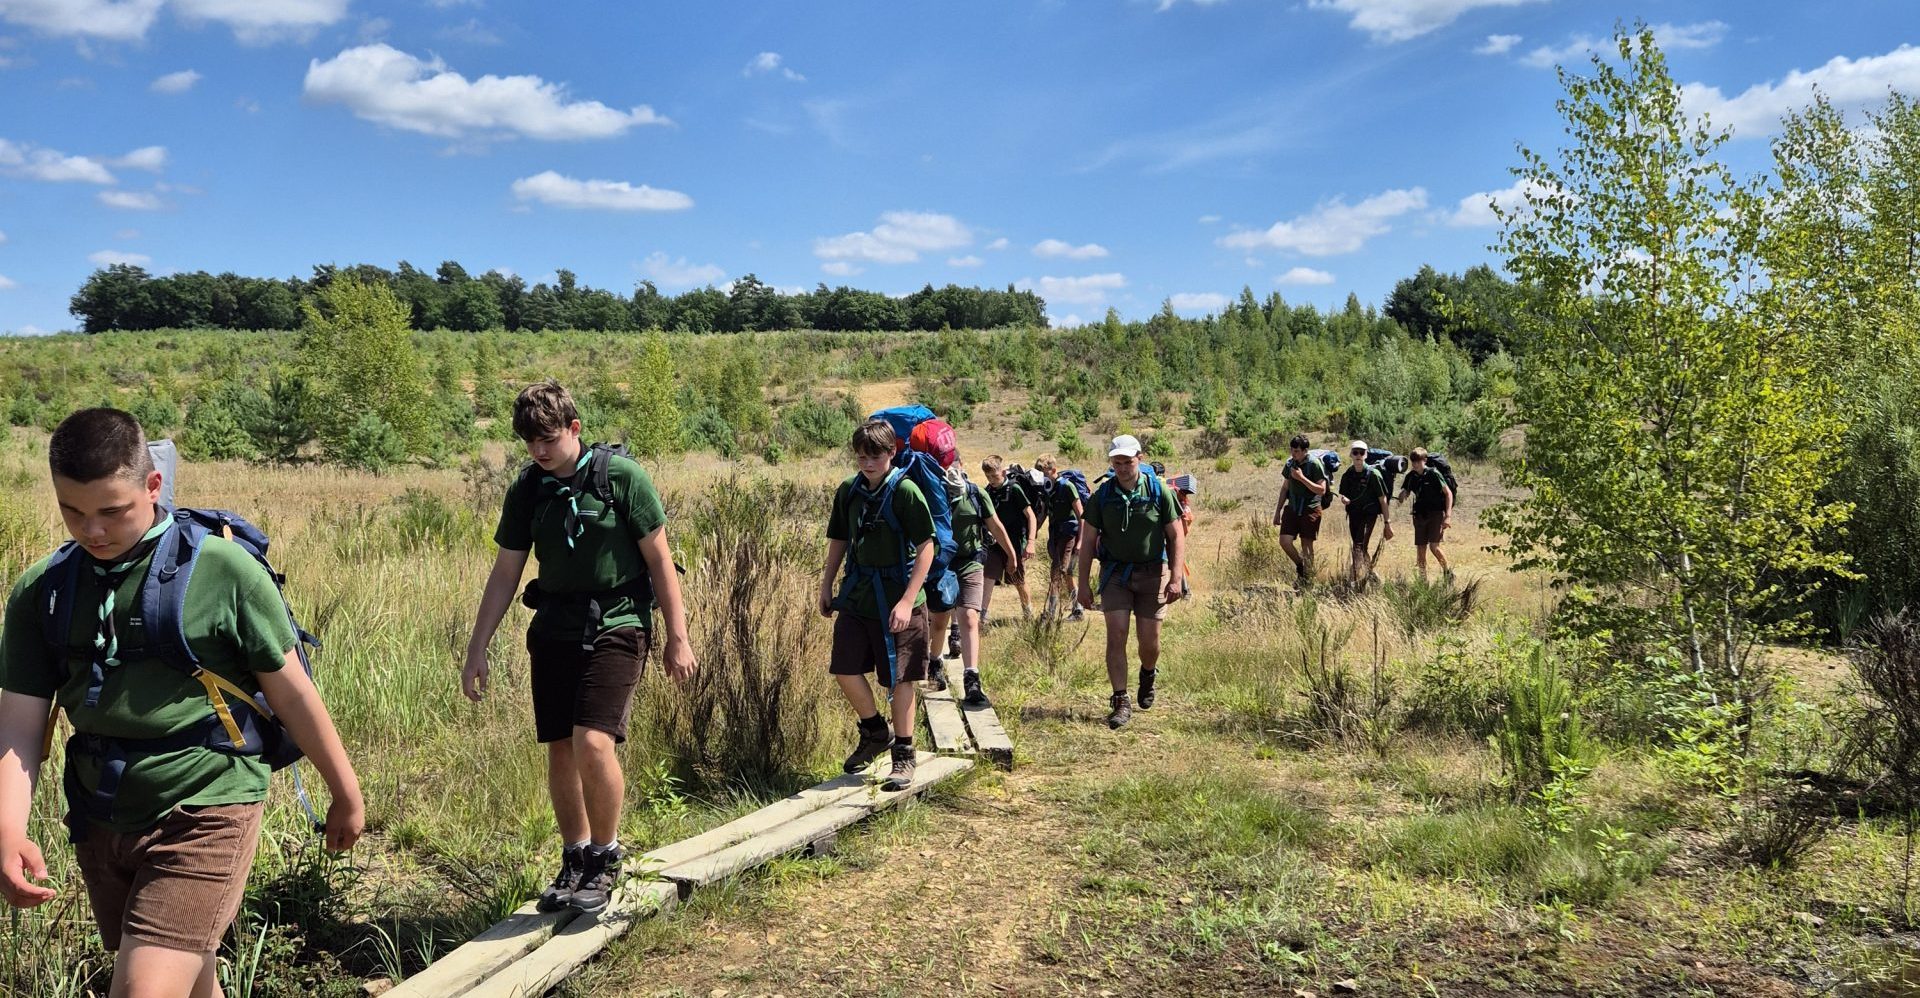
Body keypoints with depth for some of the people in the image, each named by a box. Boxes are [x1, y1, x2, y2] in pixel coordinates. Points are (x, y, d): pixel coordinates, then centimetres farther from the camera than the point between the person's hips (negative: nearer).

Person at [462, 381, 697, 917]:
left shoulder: (621, 476, -8)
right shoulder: (526, 490, 5)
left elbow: (659, 559, -5)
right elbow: (504, 573, 11)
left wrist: (678, 638, -6)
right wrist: (477, 650, 8)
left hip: (616, 626, -5)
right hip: (553, 629, 5)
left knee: (593, 742, -17)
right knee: (560, 750, 7)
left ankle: (606, 858, 5)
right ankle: (575, 861, 24)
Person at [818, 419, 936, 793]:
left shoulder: (905, 491, -14)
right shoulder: (848, 490, 3)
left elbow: (926, 547, -14)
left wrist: (907, 601, -19)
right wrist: (826, 585, 13)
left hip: (896, 600, -5)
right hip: (857, 594, 5)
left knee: (899, 679, 3)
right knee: (845, 670, 5)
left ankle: (903, 754, 18)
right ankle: (874, 733, 29)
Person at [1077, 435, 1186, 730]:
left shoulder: (1159, 492, -4)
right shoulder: (1102, 496, -1)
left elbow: (1176, 537, -2)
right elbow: (1088, 542, 3)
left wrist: (1176, 578, -10)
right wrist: (1083, 584, 0)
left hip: (1152, 573, 0)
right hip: (1115, 573, 1)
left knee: (1149, 641, 5)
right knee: (1116, 636, -9)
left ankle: (1148, 674, 39)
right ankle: (1121, 703, -3)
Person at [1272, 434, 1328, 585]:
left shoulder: (1314, 465, -10)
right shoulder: (1289, 464, 6)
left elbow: (1322, 490, -15)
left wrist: (1302, 478, -21)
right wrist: (1278, 510, 16)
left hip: (1310, 510, -5)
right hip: (1292, 508, 5)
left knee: (1306, 545, 0)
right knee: (1284, 541, -7)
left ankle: (1307, 579, 12)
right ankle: (1300, 566, 18)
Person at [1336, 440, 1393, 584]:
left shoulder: (1373, 474, -10)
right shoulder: (1347, 475, 4)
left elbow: (1382, 499, -7)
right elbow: (1343, 495, 14)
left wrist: (1387, 522, -8)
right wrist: (1344, 500, -13)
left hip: (1369, 513, -6)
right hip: (1353, 514, 6)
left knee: (1359, 546, -18)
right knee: (1358, 547, 13)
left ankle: (1356, 579, -20)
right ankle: (1370, 572, 32)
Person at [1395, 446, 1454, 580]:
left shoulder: (1433, 474, -8)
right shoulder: (1411, 476, 6)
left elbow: (1448, 493, -7)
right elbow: (1403, 496, 13)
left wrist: (1448, 515, -13)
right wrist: (1402, 495, -13)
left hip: (1436, 514, -5)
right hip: (1420, 515, 5)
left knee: (1434, 546, -15)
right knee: (1420, 549, 4)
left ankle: (1447, 571, 8)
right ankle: (1423, 579, 13)